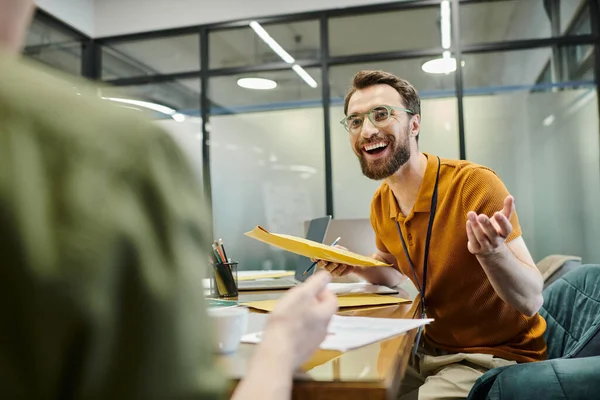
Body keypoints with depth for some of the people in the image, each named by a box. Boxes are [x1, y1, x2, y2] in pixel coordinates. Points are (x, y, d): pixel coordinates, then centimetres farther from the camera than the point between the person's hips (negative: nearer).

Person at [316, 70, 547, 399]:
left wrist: (492, 252, -42)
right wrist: (356, 265, -3)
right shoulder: (381, 205, -1)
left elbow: (531, 300, -21)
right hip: (427, 347, 6)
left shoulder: (475, 183, -22)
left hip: (493, 356, -6)